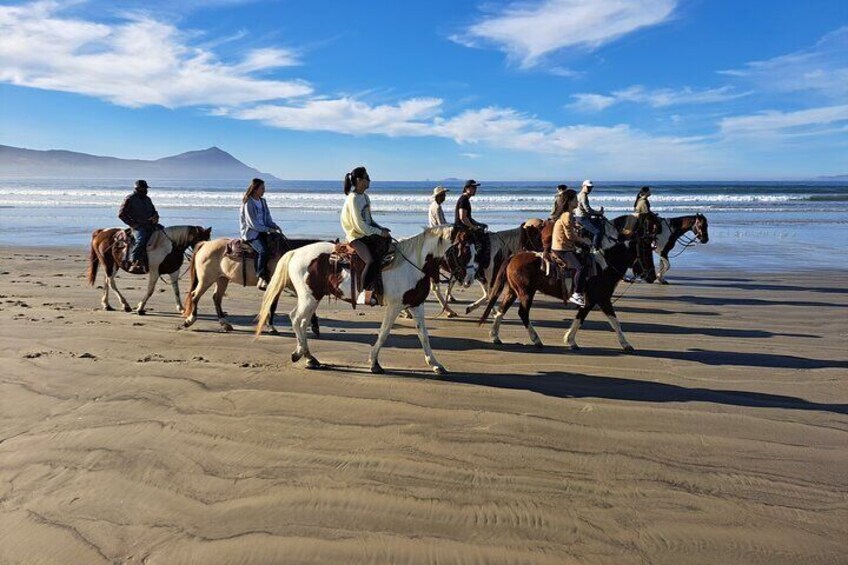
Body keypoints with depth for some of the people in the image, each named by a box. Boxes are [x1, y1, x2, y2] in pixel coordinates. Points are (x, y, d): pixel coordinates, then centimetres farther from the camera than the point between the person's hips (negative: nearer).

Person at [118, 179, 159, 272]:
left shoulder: (147, 199, 21)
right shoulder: (129, 199, 1)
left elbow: (154, 211, 31)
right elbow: (121, 214, -2)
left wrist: (155, 217, 6)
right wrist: (132, 223, -9)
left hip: (150, 225, 7)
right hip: (138, 226, -7)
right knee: (141, 240, -33)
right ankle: (134, 262, -33)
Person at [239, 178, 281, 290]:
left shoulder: (262, 201, 13)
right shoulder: (248, 203, -10)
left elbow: (268, 219, 16)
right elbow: (252, 224, -15)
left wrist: (275, 227, -4)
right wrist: (268, 229, -17)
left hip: (262, 231, 8)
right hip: (250, 233, -8)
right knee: (263, 250, -31)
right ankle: (262, 279, -30)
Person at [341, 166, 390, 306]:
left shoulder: (365, 197, 11)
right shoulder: (353, 199, -16)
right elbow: (360, 226, -20)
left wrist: (381, 228, 3)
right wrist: (380, 232, -15)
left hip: (367, 234, 10)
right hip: (356, 237, -10)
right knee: (371, 261, -28)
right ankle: (363, 294, -16)